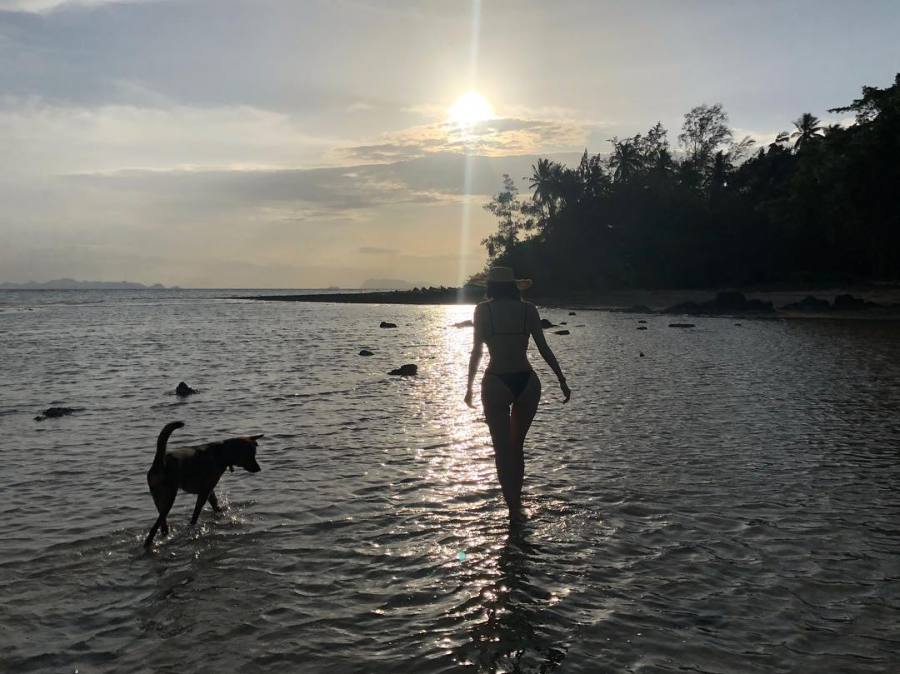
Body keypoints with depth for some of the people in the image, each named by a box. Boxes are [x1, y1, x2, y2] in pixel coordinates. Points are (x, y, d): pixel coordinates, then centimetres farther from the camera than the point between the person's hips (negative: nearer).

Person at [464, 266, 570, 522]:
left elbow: (476, 351, -2)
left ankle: (514, 509, 3)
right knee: (517, 446, 20)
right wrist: (562, 381, 7)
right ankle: (516, 503, 26)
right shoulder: (528, 309, 4)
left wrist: (469, 386, 6)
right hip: (527, 382, 3)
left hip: (496, 383, -3)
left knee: (502, 450, 7)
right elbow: (544, 348, 1)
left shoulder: (484, 309, 0)